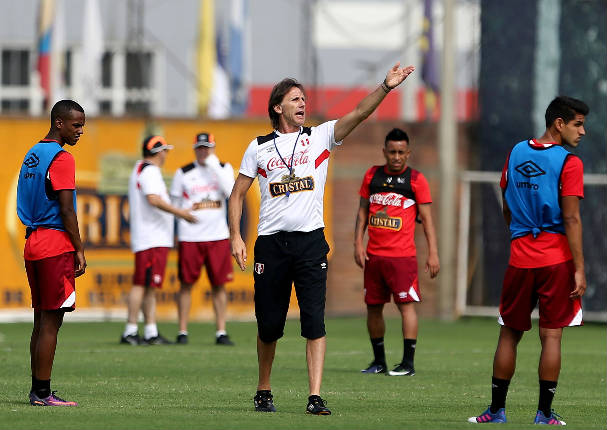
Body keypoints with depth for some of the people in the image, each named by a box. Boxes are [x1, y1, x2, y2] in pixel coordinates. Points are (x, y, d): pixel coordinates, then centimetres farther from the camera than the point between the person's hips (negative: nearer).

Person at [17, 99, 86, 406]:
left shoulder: (33, 155, 16)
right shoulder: (61, 158, -11)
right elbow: (66, 211, -15)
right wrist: (79, 250, -9)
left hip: (33, 243, 9)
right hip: (56, 246, -9)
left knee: (42, 320, 11)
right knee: (50, 321, -7)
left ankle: (37, 390, 12)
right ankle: (42, 393, -8)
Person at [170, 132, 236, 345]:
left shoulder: (224, 169, 8)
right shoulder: (183, 173, 4)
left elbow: (231, 192, -9)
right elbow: (174, 205, 9)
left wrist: (214, 166, -12)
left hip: (218, 237, 1)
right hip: (189, 237, -1)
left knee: (219, 284, 1)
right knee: (186, 284, 0)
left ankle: (221, 332, 6)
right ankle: (182, 332, 5)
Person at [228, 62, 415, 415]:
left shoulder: (320, 137, 6)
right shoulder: (260, 147, 8)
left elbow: (359, 114, -7)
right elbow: (238, 194, 12)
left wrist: (386, 87, -22)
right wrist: (236, 236, 1)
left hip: (310, 241, -1)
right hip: (271, 243, 1)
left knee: (314, 321, -10)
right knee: (269, 325, 4)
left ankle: (315, 397, -12)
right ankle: (264, 391, 23)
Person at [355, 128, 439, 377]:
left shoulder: (415, 179, -1)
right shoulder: (372, 176, 10)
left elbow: (426, 218, 0)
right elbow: (363, 211, 15)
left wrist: (433, 253, -6)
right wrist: (358, 243, 5)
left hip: (402, 255, -4)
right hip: (374, 254, 5)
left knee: (406, 304, -11)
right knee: (373, 307, 8)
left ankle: (408, 363, -11)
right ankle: (379, 361, 19)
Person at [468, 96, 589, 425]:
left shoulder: (516, 153, 9)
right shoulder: (568, 163, -9)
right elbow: (571, 219, -13)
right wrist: (579, 269, -11)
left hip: (520, 258, 5)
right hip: (557, 260, -5)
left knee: (509, 333, 12)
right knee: (551, 335, -1)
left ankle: (496, 410, 15)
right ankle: (545, 414, -1)